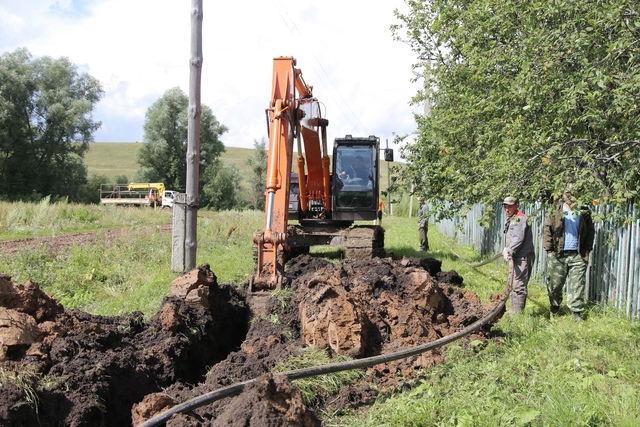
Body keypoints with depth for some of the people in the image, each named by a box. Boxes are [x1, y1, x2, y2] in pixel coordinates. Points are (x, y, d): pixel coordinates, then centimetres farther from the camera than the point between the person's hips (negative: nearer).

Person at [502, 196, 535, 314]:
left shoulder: (520, 218, -13)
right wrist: (506, 249, 11)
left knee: (518, 285, -10)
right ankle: (513, 309, 28)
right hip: (515, 257, 11)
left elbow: (518, 239, -23)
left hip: (522, 257, -11)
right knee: (512, 284, 18)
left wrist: (509, 251, -25)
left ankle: (517, 311, -6)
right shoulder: (510, 219, 20)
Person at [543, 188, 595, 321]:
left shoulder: (584, 212, 7)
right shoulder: (556, 211, 3)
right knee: (555, 284, 6)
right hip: (557, 254, 0)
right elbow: (547, 229, 1)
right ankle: (554, 307, 27)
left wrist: (587, 250, 3)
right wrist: (549, 249, -5)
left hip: (577, 255, 1)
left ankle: (576, 312, 5)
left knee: (577, 285, -1)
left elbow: (590, 233, 11)